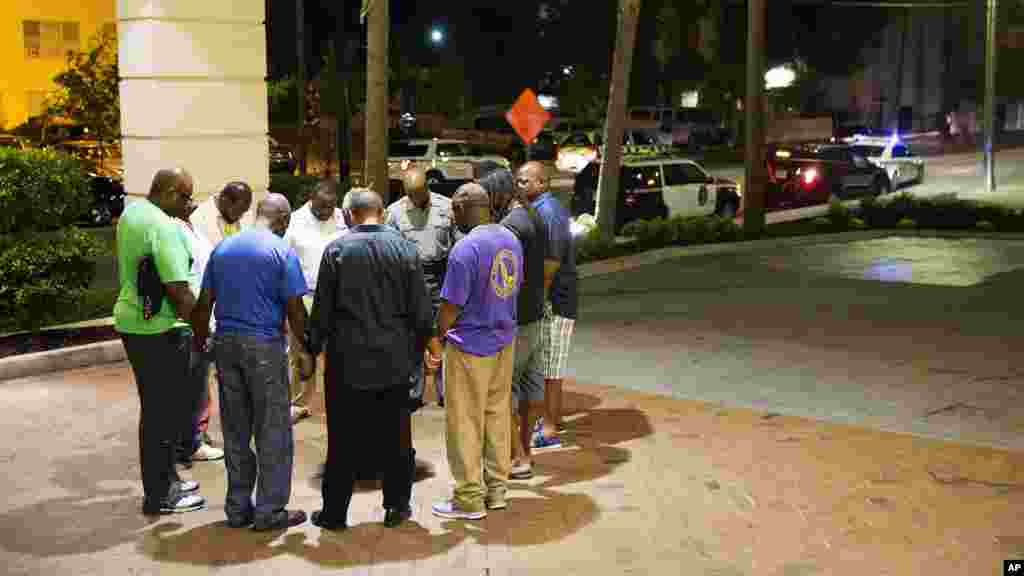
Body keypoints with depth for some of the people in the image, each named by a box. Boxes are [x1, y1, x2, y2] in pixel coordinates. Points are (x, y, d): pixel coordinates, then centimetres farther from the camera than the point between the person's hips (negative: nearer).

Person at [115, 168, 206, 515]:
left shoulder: (131, 212, 7)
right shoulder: (164, 227, -21)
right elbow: (178, 290, -23)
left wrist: (181, 217, 7)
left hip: (131, 321, 9)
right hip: (161, 330, -9)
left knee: (156, 407, 19)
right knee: (165, 411, 1)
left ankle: (164, 479, 32)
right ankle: (160, 496, 11)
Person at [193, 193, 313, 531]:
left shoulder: (222, 248, 10)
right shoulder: (281, 251, -6)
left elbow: (204, 303, 9)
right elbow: (294, 309, -9)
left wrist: (200, 344, 16)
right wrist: (307, 352, -1)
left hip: (226, 342, 6)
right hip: (264, 345, -5)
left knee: (236, 431, 12)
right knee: (273, 431, 3)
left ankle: (238, 508, 18)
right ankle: (270, 510, 6)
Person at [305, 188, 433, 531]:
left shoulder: (336, 250, -6)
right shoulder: (405, 249, -2)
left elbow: (322, 310, -4)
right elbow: (421, 312, 0)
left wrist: (313, 348, 10)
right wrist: (418, 348, 14)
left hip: (348, 360, -1)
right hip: (395, 360, 1)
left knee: (344, 440, 7)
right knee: (395, 437, 12)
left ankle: (334, 512, 15)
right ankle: (397, 507, 21)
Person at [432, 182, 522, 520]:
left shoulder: (465, 249, -21)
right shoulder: (511, 239, 2)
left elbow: (451, 306, -17)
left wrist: (436, 337, -2)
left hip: (470, 345, -7)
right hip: (504, 340, 7)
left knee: (465, 421, 4)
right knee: (498, 414, 16)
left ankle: (470, 498, 11)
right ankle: (496, 488, 24)